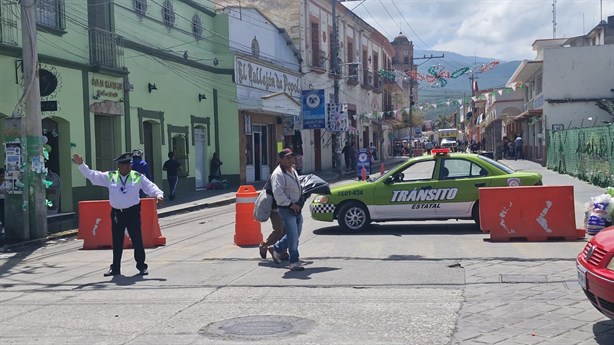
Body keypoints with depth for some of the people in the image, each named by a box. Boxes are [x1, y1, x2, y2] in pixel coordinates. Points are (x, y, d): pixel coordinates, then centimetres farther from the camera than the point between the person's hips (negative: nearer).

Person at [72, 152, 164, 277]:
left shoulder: (138, 177, -1)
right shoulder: (110, 177, 3)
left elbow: (150, 186, -5)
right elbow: (92, 175, 4)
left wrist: (158, 194, -24)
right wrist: (81, 165, -2)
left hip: (133, 212, -2)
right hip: (117, 213, 2)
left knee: (137, 240, 0)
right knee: (117, 242, 10)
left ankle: (142, 266, 12)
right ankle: (115, 268, 21)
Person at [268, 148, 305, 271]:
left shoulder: (293, 171, 13)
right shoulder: (278, 174, -17)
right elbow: (278, 193, -26)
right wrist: (291, 204, -22)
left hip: (296, 208, 9)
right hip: (286, 209, -9)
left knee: (295, 235, 16)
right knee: (293, 236, -8)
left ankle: (276, 249, 32)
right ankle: (294, 262, 0)